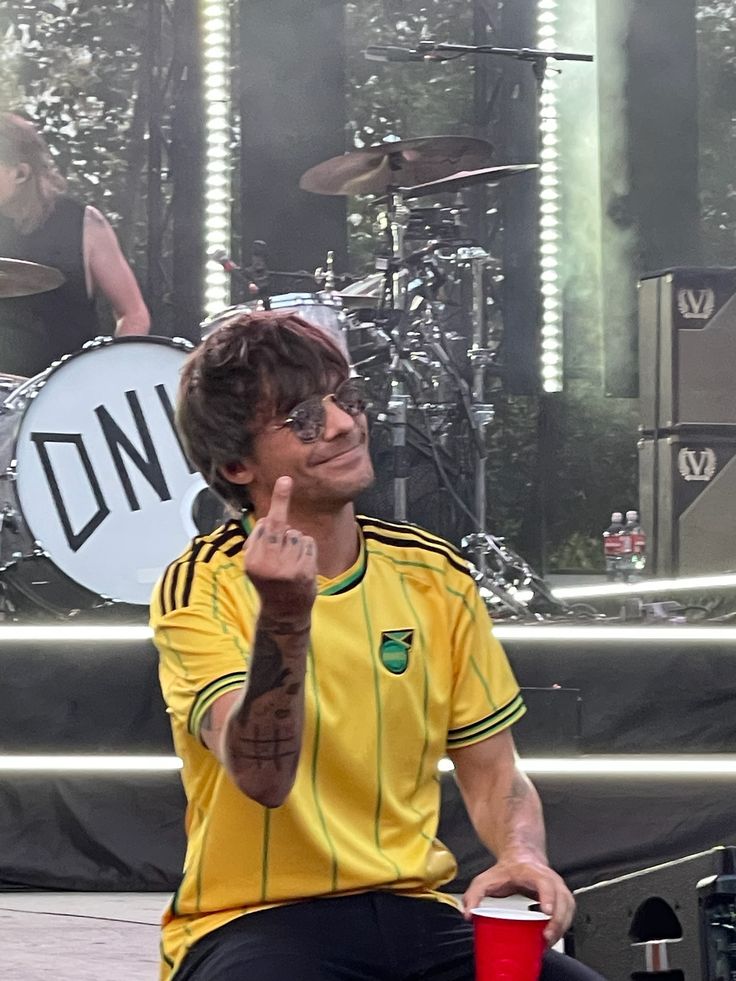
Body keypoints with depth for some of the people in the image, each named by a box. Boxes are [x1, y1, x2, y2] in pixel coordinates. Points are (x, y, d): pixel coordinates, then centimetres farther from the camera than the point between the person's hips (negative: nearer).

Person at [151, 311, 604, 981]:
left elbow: (491, 771, 14)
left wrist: (522, 854, -7)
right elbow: (262, 777, -21)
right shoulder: (201, 591, -7)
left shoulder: (434, 575, 8)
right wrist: (284, 617, -35)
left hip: (414, 910, 5)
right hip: (252, 920, -4)